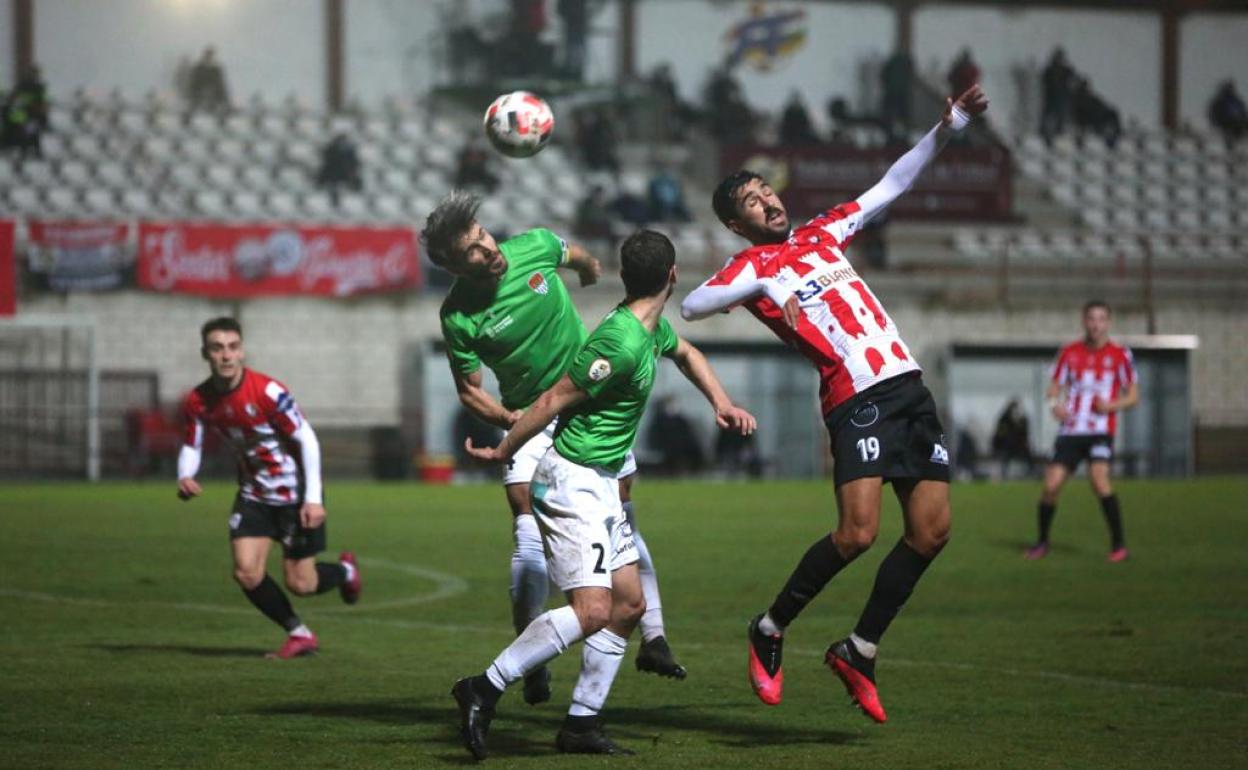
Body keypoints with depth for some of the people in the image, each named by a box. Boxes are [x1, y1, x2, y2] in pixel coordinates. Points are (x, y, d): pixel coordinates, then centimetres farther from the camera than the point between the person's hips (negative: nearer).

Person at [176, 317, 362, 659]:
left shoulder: (267, 392, -25)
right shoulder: (198, 402, -9)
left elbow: (307, 439, -19)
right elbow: (191, 446, 5)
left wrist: (313, 499, -22)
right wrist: (185, 478, -18)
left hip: (294, 493, -5)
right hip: (254, 494, 5)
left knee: (300, 584, -3)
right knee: (246, 573, -11)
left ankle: (344, 570, 33)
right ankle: (299, 634, 12)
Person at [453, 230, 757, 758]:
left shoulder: (655, 328, 8)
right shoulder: (621, 342, -23)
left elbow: (685, 354, 32)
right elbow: (553, 400, -17)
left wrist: (722, 403, 18)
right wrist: (503, 452, -6)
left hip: (600, 483, 10)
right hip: (572, 481, -10)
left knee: (628, 604, 9)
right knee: (592, 610, -19)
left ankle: (581, 724, 12)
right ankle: (483, 690, -14)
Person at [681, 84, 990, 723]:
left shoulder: (822, 234, 21)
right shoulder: (750, 267, 2)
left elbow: (891, 186, 27)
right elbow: (693, 305, -17)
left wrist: (947, 128, 21)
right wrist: (765, 286, -25)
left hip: (908, 385, 7)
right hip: (857, 399, -7)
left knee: (931, 530, -1)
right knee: (857, 533, -19)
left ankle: (858, 652, 11)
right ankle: (769, 630, 3)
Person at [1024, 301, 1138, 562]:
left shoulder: (1120, 355, 0)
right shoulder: (1070, 353, 7)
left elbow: (1133, 396, 4)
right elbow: (1055, 387, 12)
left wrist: (1112, 405, -16)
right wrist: (1055, 403, -11)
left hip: (1100, 430, -3)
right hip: (1070, 430, 3)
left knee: (1099, 478, -24)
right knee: (1051, 484, -4)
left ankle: (1118, 544, -15)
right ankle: (1042, 543, 16)